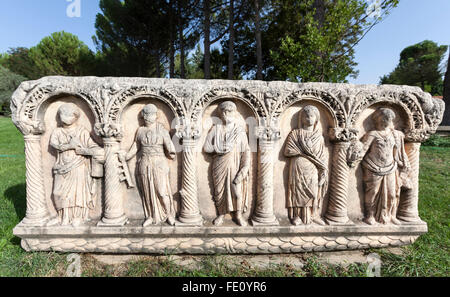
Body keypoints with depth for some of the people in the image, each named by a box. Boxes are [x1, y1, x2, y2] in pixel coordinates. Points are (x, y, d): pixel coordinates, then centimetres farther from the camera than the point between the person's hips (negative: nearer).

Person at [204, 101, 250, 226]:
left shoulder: (240, 129, 0)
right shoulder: (216, 129, 2)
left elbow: (246, 150, -5)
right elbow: (206, 147, -2)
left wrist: (245, 168, -14)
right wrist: (220, 148, -8)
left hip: (235, 164, -1)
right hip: (219, 164, 1)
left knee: (238, 190, -2)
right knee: (220, 189, 8)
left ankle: (238, 215, 17)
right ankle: (221, 215, 25)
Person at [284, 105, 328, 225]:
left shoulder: (319, 136, 14)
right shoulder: (295, 133, 6)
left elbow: (323, 155, 10)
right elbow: (287, 151, -3)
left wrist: (324, 170, -2)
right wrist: (305, 149, -5)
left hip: (314, 170, 3)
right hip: (299, 169, -2)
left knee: (314, 192, 2)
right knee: (298, 190, -4)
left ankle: (314, 215, 14)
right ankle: (297, 215, 5)